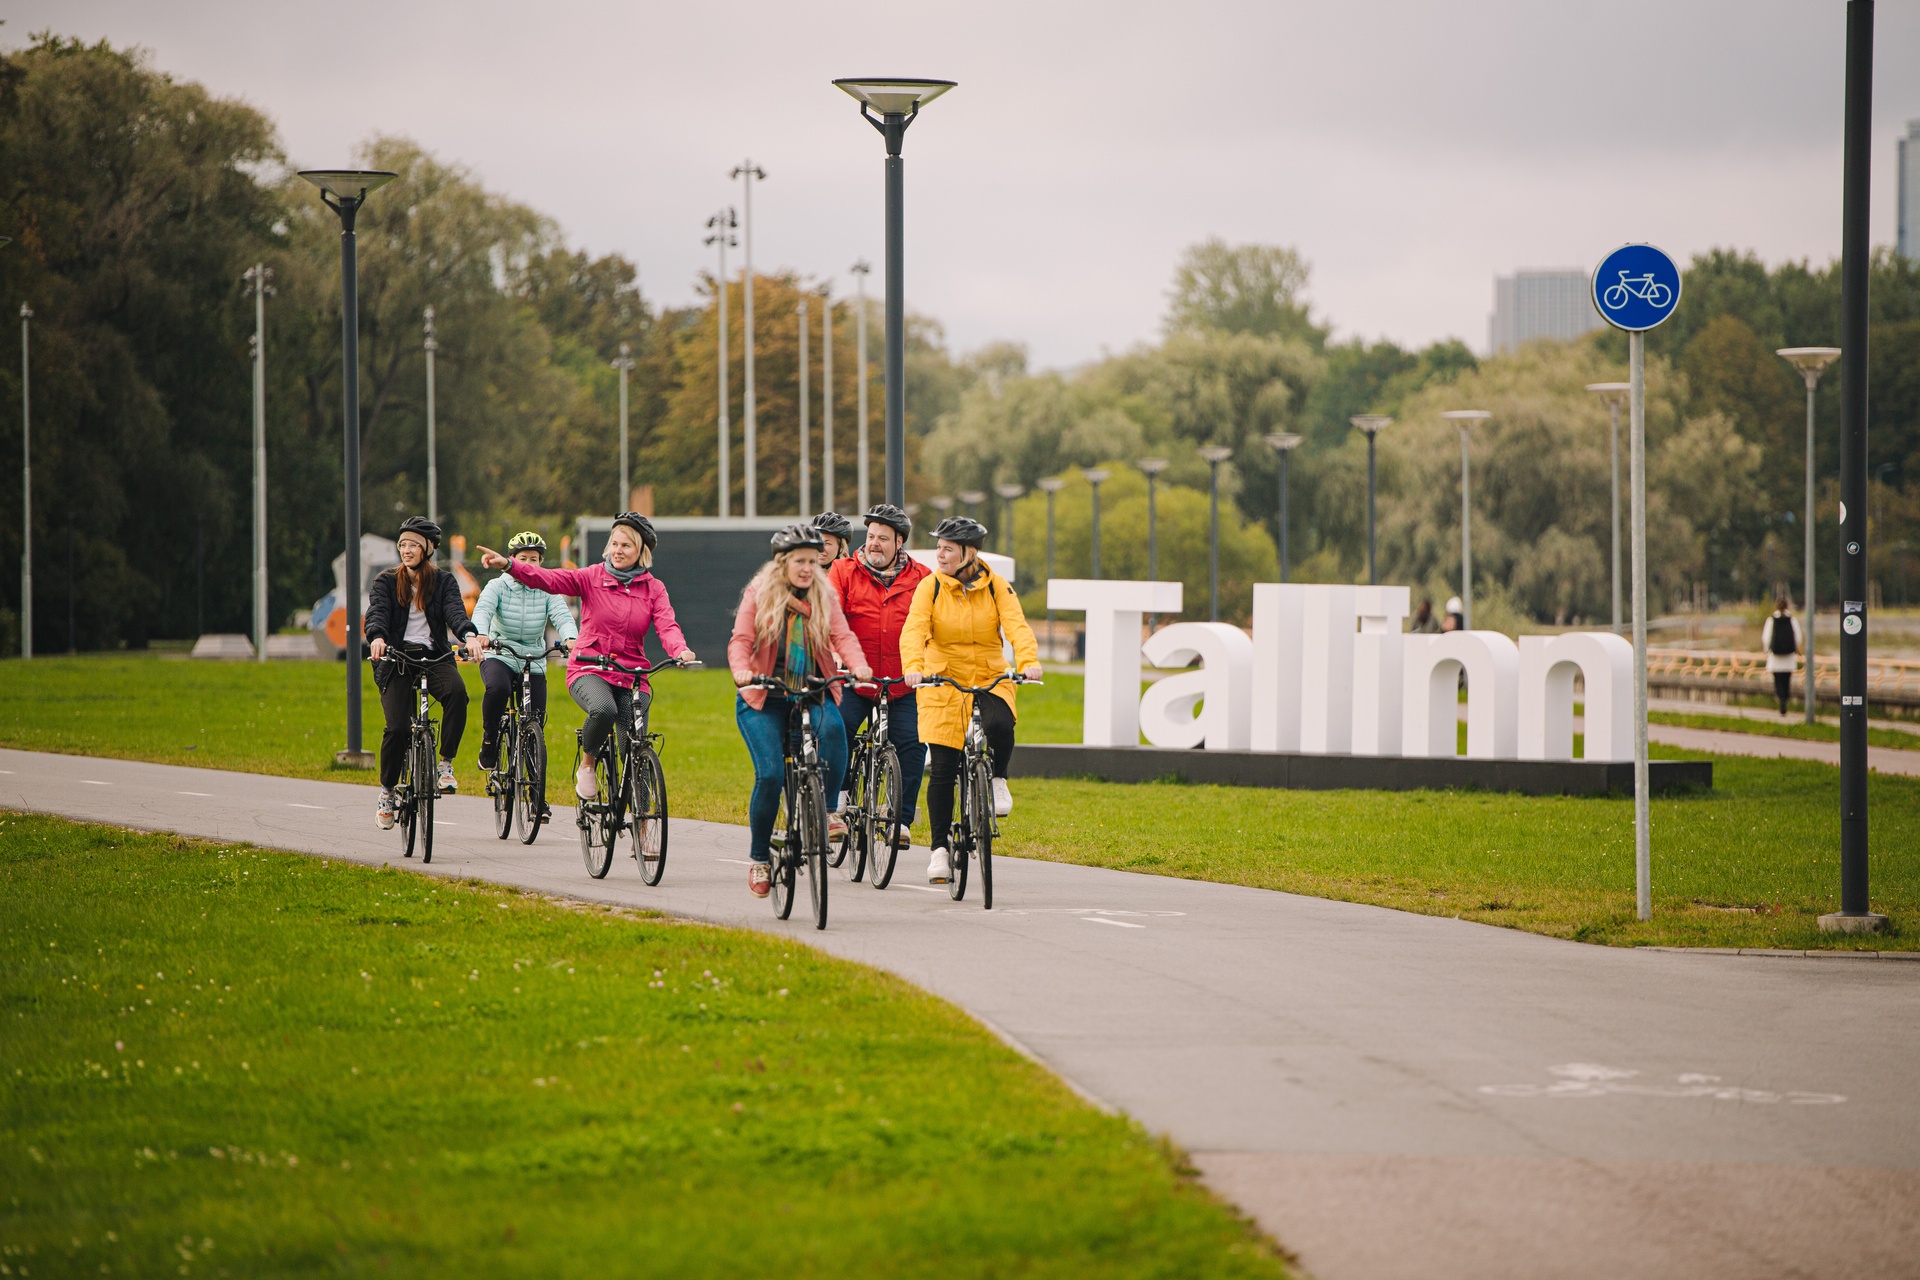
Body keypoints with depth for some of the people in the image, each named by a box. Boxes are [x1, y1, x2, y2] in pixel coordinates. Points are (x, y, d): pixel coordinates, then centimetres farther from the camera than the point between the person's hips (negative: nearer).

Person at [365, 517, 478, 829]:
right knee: (397, 727, -19)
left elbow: (455, 611, -8)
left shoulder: (443, 581, 10)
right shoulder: (386, 582, 9)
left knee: (456, 691, -33)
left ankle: (446, 765, -19)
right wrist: (376, 637, -33)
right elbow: (377, 612, -10)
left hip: (434, 658, 1)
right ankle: (387, 791, 4)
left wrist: (469, 635, -31)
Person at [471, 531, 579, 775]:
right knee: (498, 688, -36)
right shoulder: (498, 586, -4)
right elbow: (482, 611, -21)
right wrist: (480, 635, -44)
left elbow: (562, 616, -15)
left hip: (534, 663, 2)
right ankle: (489, 740, -12)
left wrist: (570, 638, -39)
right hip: (499, 657, -2)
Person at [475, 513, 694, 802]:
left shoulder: (653, 589, 5)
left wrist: (680, 650, -33)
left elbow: (667, 626, -9)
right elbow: (549, 579, -12)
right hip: (589, 671, -2)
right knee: (603, 710, -36)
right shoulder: (593, 577, 1)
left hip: (632, 678, 2)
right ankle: (587, 765, -8)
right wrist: (508, 564, -29)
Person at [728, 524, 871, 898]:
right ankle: (758, 857, 3)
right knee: (771, 775, -17)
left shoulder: (825, 597, 7)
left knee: (833, 729, -33)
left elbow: (841, 636, -5)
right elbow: (741, 640, -8)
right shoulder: (759, 595, 1)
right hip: (764, 698, -2)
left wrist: (858, 666, -26)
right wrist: (741, 671, -29)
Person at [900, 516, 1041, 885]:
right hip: (942, 681, 0)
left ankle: (998, 779, -2)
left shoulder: (996, 587, -2)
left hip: (990, 680, 0)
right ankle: (939, 848, 7)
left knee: (1000, 726, -33)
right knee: (942, 769, -4)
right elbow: (914, 630, -16)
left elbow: (1017, 626, -15)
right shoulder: (930, 587, -4)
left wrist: (1028, 662, -34)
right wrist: (913, 667, -36)